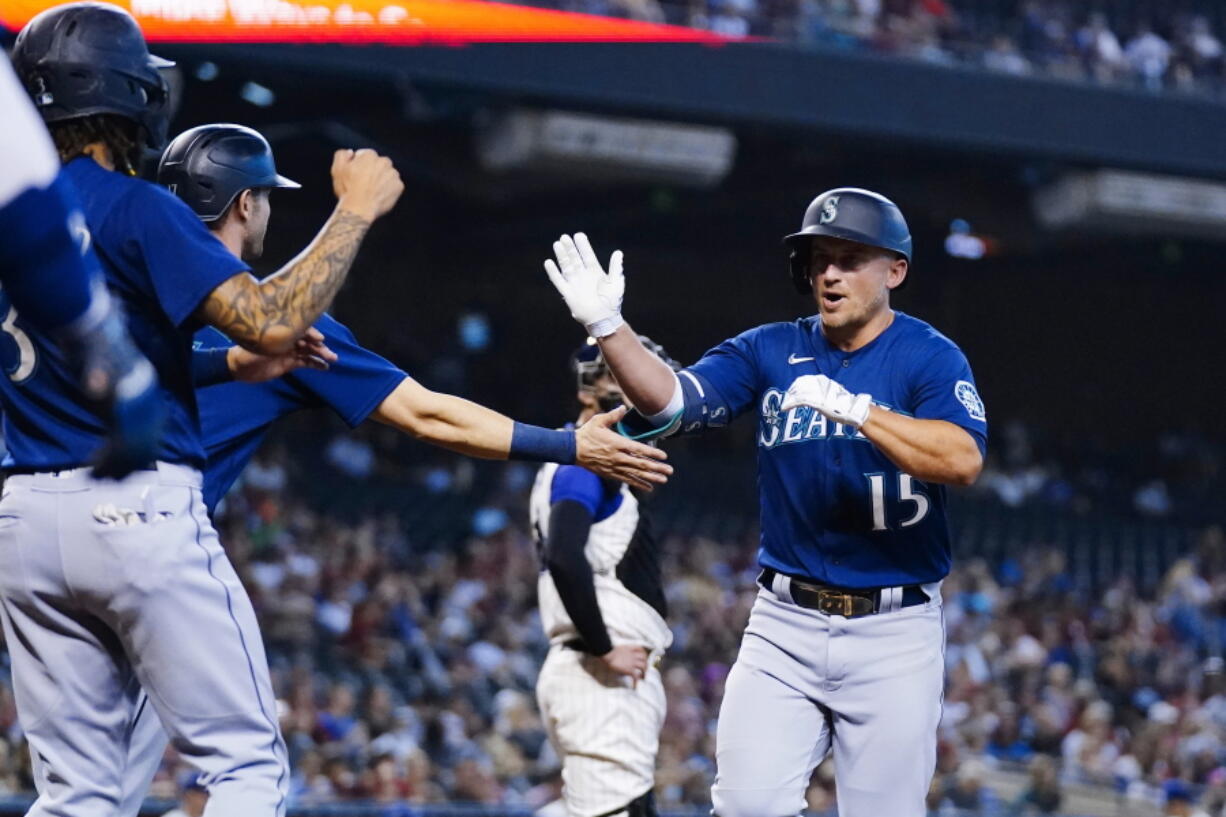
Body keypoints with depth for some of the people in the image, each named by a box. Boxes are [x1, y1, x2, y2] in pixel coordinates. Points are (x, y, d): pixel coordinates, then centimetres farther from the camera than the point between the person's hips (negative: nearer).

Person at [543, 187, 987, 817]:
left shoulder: (928, 357, -5)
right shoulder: (769, 351, 7)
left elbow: (963, 460, -22)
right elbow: (673, 399, -7)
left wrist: (854, 410, -32)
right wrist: (608, 327, -22)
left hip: (894, 631, -3)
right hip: (785, 623, 3)